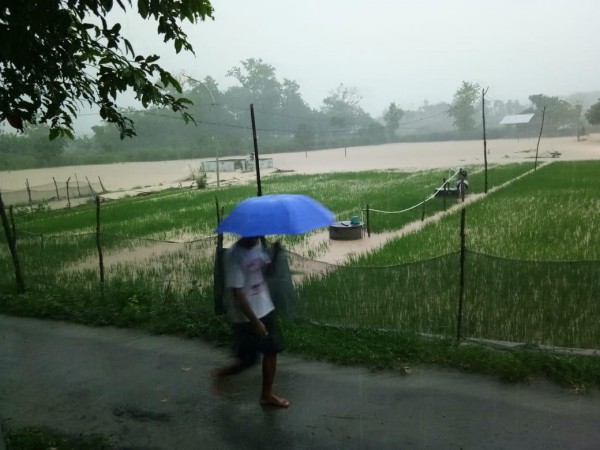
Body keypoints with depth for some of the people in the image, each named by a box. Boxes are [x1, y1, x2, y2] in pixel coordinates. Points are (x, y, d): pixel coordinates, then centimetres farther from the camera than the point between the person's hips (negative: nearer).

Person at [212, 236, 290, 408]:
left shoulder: (257, 246, 1)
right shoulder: (235, 255, -22)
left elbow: (268, 269, 12)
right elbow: (238, 293, -24)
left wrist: (276, 253, -8)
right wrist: (255, 321, -22)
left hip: (265, 310, 8)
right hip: (245, 318, -8)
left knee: (271, 352, 14)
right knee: (247, 360, 5)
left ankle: (267, 394, 30)